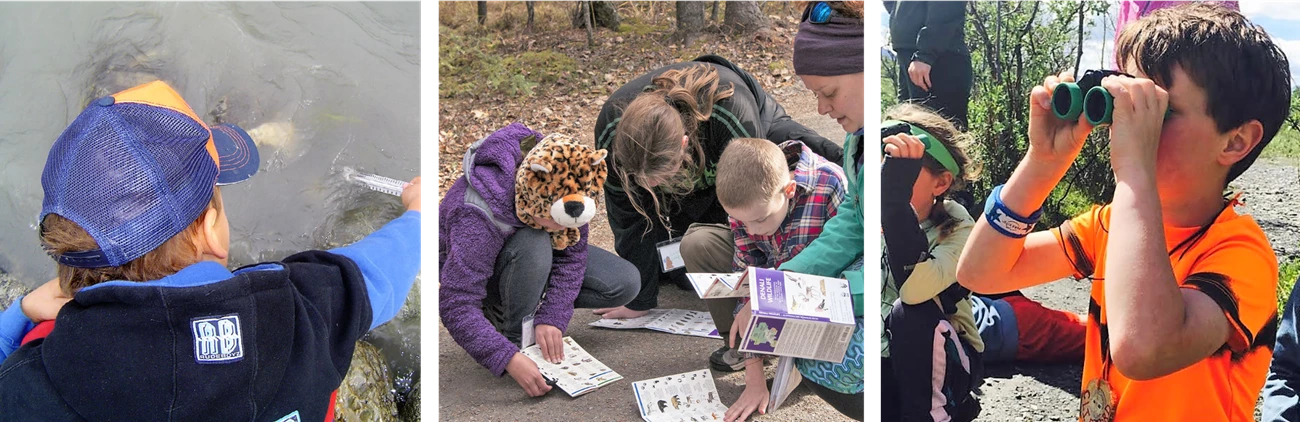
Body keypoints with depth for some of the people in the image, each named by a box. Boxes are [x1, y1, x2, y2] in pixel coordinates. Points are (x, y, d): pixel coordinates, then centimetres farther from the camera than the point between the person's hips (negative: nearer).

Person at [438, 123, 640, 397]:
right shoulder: (478, 216, -42)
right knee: (534, 246, -40)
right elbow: (455, 304, -43)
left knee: (624, 284, -9)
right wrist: (509, 359, -51)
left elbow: (573, 254, -18)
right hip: (463, 264, -6)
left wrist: (552, 317, -29)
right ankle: (518, 338, -16)